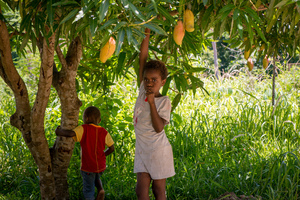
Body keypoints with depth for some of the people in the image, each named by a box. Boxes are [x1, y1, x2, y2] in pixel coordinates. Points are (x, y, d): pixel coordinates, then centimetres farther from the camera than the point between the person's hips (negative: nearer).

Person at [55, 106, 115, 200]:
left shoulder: (84, 129, -12)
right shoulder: (104, 132, 0)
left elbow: (71, 133, -29)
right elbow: (112, 148, 2)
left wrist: (59, 131, -12)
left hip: (88, 167, -4)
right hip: (101, 166, 4)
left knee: (88, 190, 10)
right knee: (96, 178, 35)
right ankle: (100, 189, 8)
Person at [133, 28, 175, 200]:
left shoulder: (164, 101, -11)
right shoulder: (143, 91, 2)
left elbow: (158, 128, -21)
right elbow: (143, 59, 1)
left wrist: (151, 102, -23)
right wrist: (146, 34, -4)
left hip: (158, 150, -5)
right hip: (142, 150, 5)